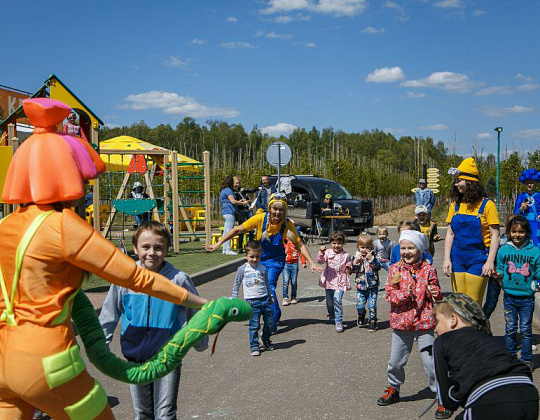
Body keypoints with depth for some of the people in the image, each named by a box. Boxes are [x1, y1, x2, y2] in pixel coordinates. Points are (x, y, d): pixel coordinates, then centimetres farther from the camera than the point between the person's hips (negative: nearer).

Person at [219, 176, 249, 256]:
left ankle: (224, 249, 13)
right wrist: (243, 203, -9)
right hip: (229, 212, -10)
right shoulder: (228, 190, -10)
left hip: (225, 212, 10)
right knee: (229, 231, -9)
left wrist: (239, 201, 23)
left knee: (225, 232, 11)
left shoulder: (223, 190, 20)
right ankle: (228, 250, -10)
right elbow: (233, 201, -18)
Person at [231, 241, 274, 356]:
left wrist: (270, 296, 24)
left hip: (265, 299, 4)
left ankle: (266, 341, 31)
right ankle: (254, 346, 9)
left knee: (269, 322, 9)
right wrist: (234, 299, 1)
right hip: (252, 301, -4)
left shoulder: (263, 268, 8)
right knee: (254, 325, -3)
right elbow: (236, 284, 5)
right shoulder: (242, 269, -2)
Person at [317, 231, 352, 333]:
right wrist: (321, 252, -29)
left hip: (340, 282, -2)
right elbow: (320, 261, -13)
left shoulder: (346, 255, 0)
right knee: (329, 301, 15)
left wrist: (349, 269, -12)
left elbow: (349, 266, 11)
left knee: (337, 300, -18)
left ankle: (339, 322, -13)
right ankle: (331, 317, 42)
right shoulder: (328, 252, 0)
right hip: (329, 281, 3)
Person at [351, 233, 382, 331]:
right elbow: (353, 270, -3)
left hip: (372, 285, -2)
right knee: (360, 305, 4)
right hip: (360, 286, 2)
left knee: (372, 305, -3)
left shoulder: (374, 256, -3)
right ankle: (361, 317, 35)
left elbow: (378, 266, -14)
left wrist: (371, 259, -25)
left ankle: (372, 322, 13)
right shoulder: (356, 256, 1)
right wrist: (356, 260, -17)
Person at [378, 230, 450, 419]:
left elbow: (437, 293, 5)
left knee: (431, 362, -3)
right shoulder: (395, 269, -1)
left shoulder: (428, 269, -4)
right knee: (395, 361, 13)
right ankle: (393, 389, 37)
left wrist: (436, 293, -18)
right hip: (401, 322, 2)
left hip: (423, 322, -2)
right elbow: (389, 294, -5)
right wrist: (404, 294, -22)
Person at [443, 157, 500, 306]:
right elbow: (450, 234, 8)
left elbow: (495, 235, -6)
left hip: (478, 258, -4)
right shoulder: (455, 205, 7)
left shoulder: (486, 205, -6)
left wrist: (490, 261, -12)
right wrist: (447, 259, 0)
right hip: (457, 258, 4)